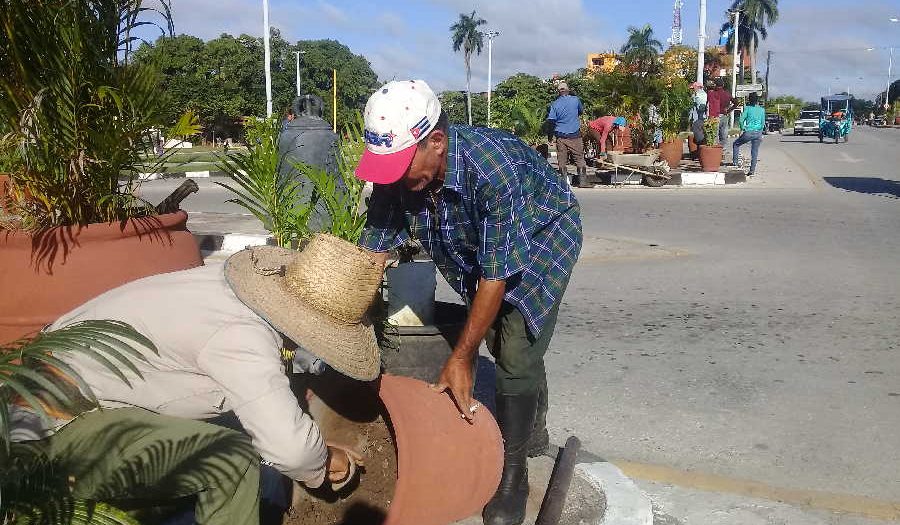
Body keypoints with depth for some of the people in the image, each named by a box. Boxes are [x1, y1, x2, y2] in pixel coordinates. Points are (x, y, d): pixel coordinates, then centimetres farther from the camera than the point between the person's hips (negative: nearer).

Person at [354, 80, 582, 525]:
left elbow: (495, 277, -35)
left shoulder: (494, 169, -43)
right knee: (498, 341, 16)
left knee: (516, 357, -14)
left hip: (543, 236, -6)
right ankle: (533, 433, 41)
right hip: (476, 244, 6)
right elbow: (371, 254, -17)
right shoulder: (397, 173, -25)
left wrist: (461, 359, -28)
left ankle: (512, 475, 6)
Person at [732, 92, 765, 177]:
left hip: (749, 132, -4)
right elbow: (763, 123, 10)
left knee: (736, 144, 19)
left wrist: (742, 128, 10)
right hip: (758, 133, 4)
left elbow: (741, 120, -6)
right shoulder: (762, 110, 7)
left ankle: (735, 162, 11)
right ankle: (752, 170, 8)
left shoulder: (748, 108, -3)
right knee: (755, 152, 9)